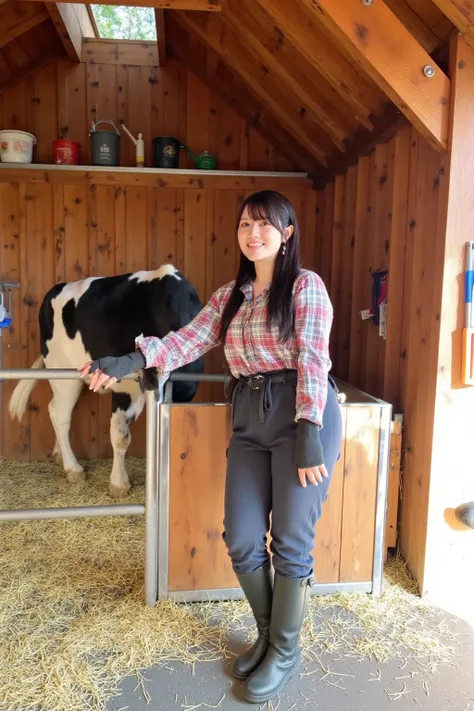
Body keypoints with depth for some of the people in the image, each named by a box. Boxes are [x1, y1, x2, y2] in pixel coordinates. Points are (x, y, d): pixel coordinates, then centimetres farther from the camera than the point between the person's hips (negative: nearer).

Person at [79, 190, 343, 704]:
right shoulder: (229, 296, 14)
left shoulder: (305, 285, -2)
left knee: (290, 543, 4)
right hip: (249, 419, 5)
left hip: (303, 415, -5)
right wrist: (134, 360, -11)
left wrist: (308, 431, -21)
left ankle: (285, 651, 28)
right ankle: (267, 634, 35)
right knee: (242, 542, 7)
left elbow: (312, 357, -13)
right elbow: (189, 339, 3)